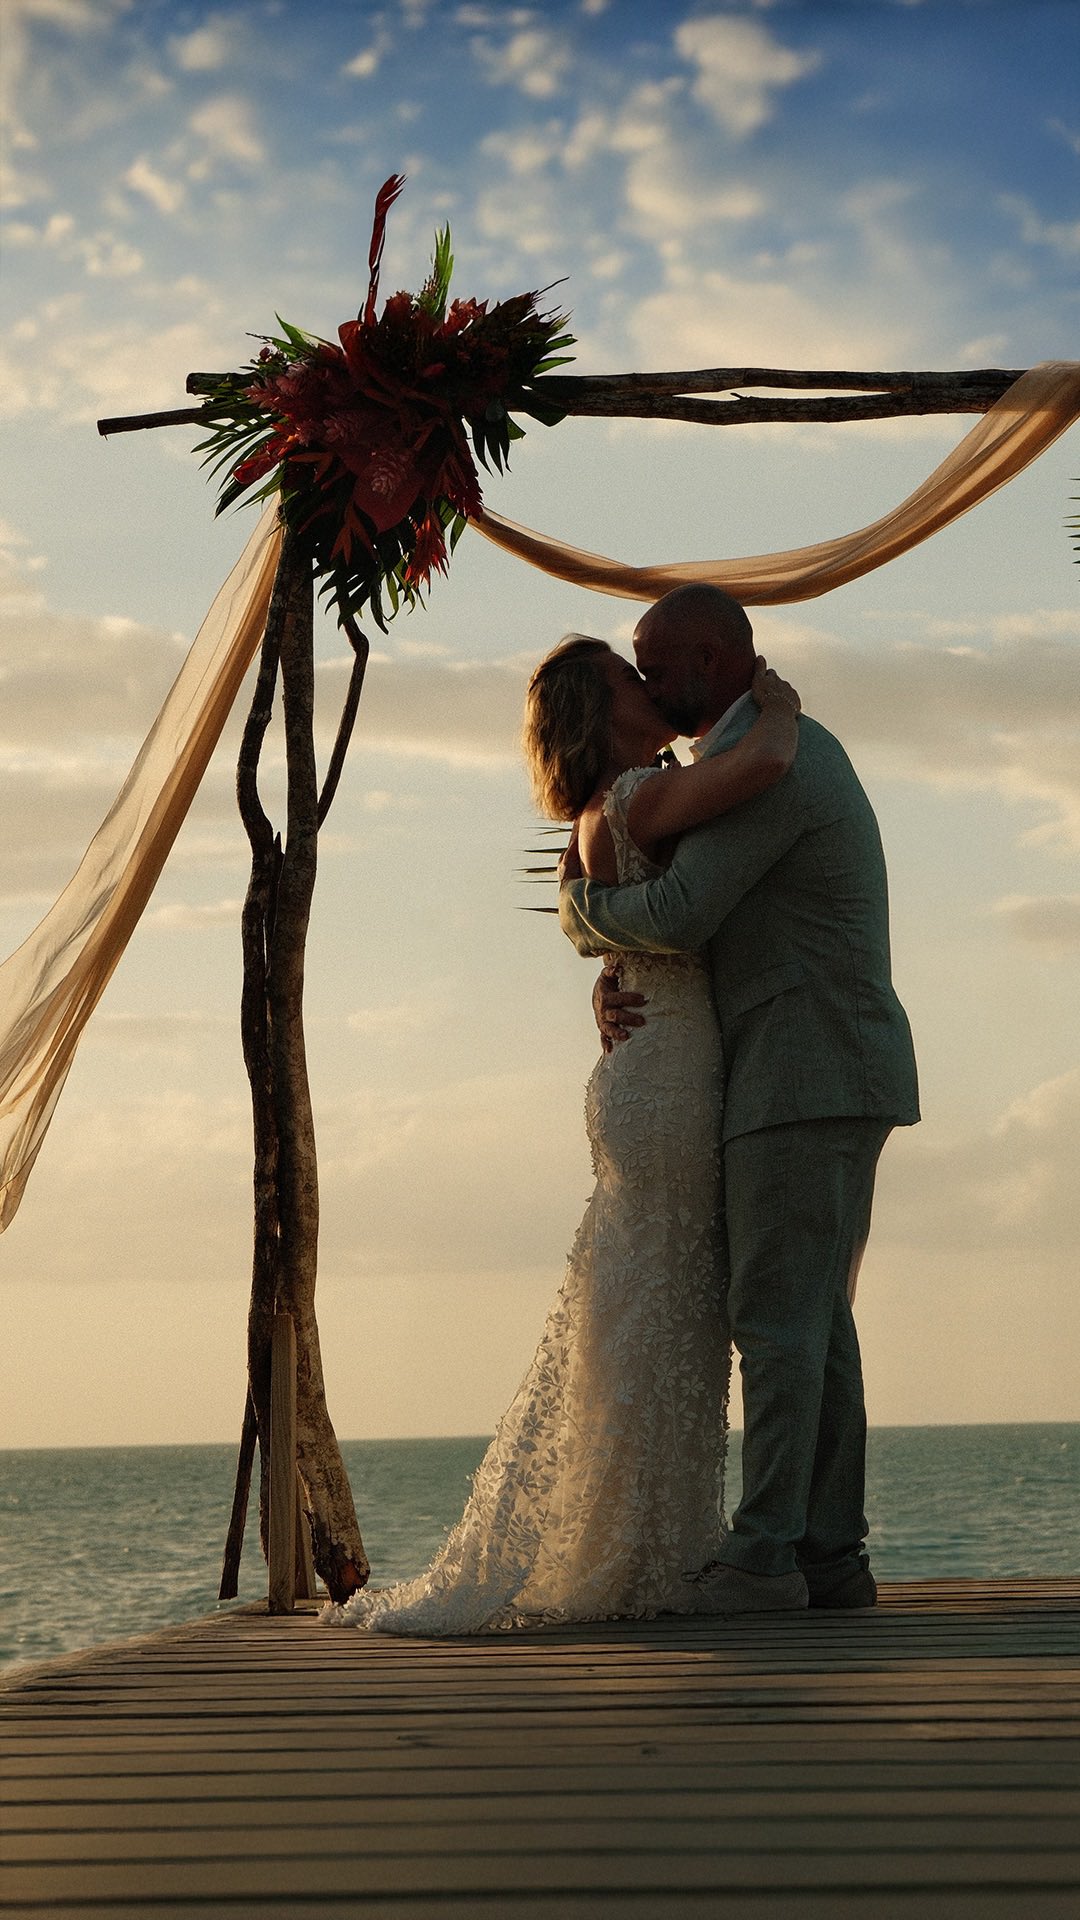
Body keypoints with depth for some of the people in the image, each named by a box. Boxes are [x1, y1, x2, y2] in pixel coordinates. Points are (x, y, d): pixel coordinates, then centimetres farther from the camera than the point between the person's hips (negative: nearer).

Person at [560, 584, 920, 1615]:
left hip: (803, 1082, -10)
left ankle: (762, 1556, -11)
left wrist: (581, 906, 0)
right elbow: (704, 924, 21)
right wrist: (616, 986, 2)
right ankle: (830, 1555, 8)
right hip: (839, 1082, 10)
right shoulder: (801, 749, 21)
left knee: (776, 1318, -10)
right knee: (816, 1322, 8)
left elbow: (676, 917, -22)